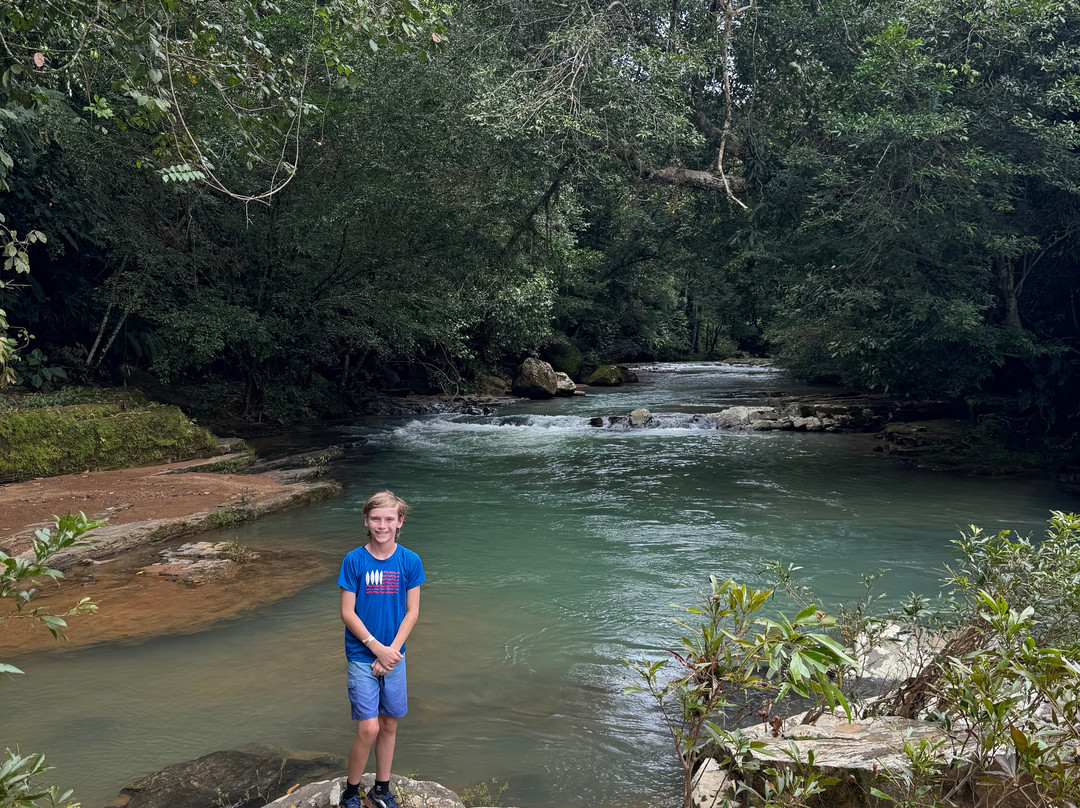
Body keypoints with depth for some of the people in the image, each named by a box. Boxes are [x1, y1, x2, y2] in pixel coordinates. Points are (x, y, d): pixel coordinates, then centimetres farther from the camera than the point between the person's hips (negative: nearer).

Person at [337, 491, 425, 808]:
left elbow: (412, 612, -1)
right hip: (362, 657, -3)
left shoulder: (410, 562, -3)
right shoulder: (354, 561, -9)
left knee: (389, 724, 12)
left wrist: (392, 650, -11)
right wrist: (377, 648, -14)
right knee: (368, 728, -6)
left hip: (393, 655, 3)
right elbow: (347, 613, -8)